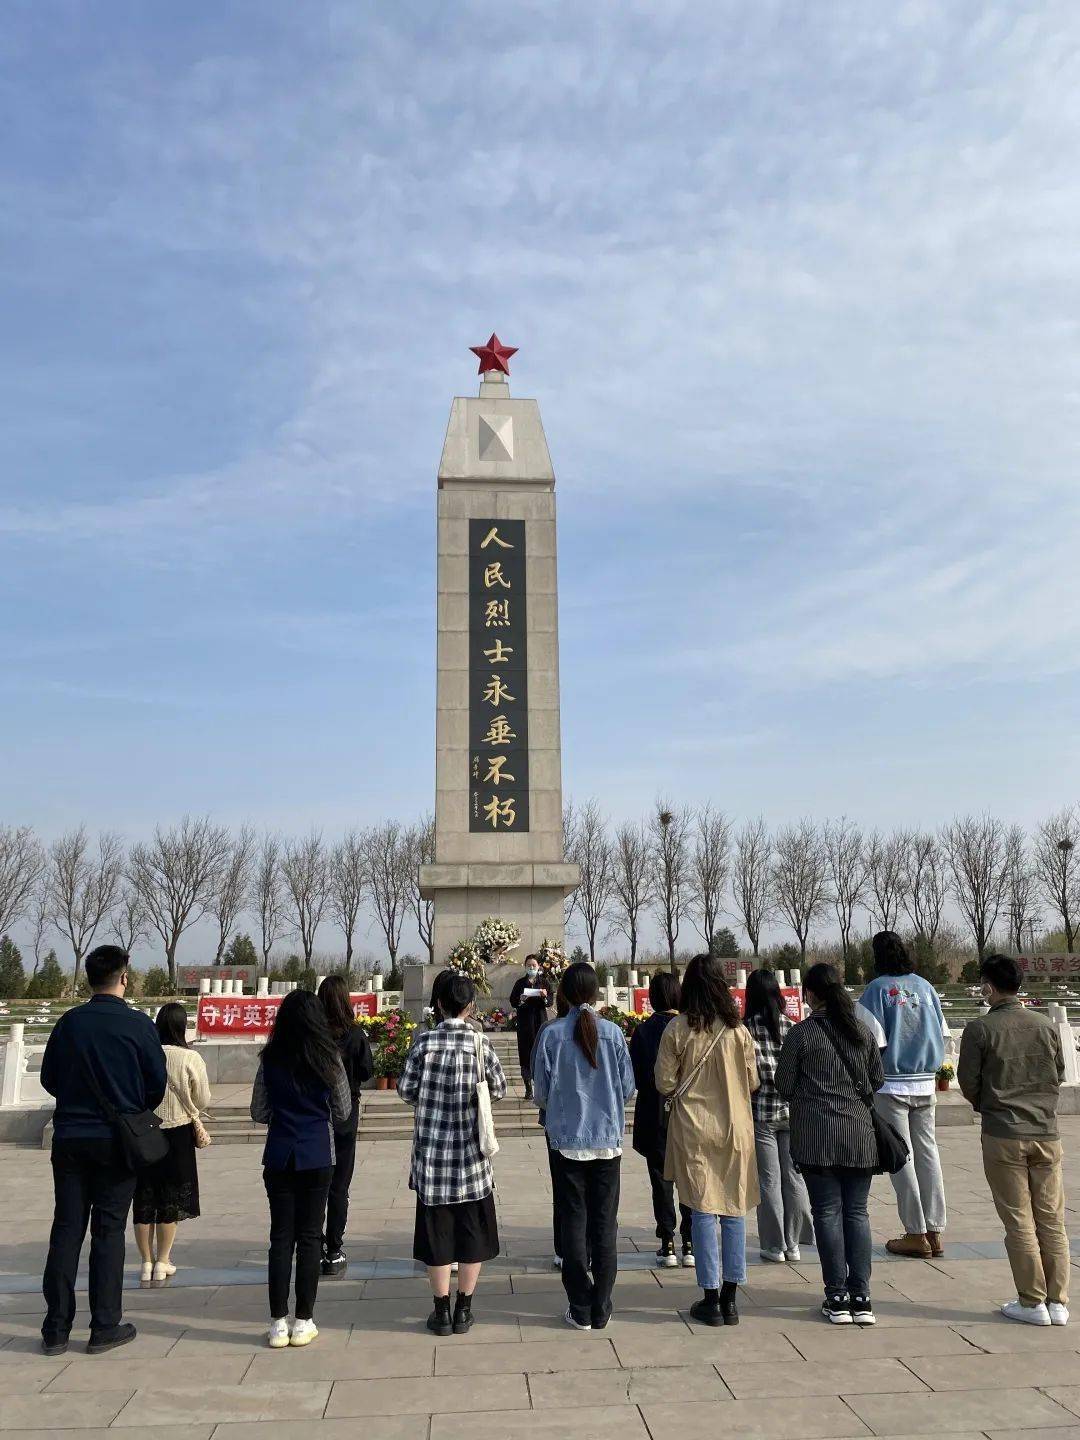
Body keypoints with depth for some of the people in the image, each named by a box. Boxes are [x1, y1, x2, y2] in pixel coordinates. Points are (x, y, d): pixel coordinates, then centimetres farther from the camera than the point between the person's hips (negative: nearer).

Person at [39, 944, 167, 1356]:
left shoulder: (69, 1022, -2)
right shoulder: (138, 1024, -10)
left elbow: (49, 1078, 5)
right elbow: (158, 1083, -5)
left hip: (69, 1137, 3)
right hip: (117, 1140, -3)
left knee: (66, 1229, 10)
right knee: (108, 1230, 6)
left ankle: (56, 1329, 14)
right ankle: (105, 1327, 10)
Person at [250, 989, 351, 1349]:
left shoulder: (270, 1060, -3)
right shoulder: (329, 1059, -7)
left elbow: (259, 1112, 3)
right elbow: (343, 1112, 1)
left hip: (279, 1156, 2)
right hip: (318, 1156, -1)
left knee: (281, 1237, 8)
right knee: (309, 1237, 6)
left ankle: (278, 1322, 10)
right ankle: (303, 1321, 11)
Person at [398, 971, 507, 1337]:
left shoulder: (425, 1041, -8)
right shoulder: (481, 1042, -6)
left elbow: (406, 1090, -4)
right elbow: (499, 1089, 2)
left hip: (431, 1150, 0)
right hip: (470, 1151, 0)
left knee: (437, 1230, 11)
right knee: (472, 1232, 12)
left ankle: (441, 1311, 17)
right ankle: (464, 1311, 18)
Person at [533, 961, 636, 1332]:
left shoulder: (552, 1034, -10)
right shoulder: (613, 1033, -7)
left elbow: (541, 1092, -4)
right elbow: (627, 1087, 0)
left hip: (566, 1139, -1)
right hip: (607, 1138, 1)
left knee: (573, 1222, 8)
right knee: (605, 1224, 10)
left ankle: (580, 1310, 13)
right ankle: (601, 1309, 15)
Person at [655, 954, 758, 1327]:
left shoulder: (677, 1029, -10)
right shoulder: (738, 1030, -5)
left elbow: (665, 1084, -6)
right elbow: (752, 1082, 3)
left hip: (693, 1129, -1)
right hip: (735, 1128, 1)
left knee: (703, 1211, 6)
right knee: (734, 1210, 10)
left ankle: (711, 1299, 10)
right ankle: (729, 1299, 15)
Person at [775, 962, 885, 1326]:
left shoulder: (800, 1033, -7)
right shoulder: (863, 1031, 5)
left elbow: (784, 1087, -3)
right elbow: (877, 1079, 13)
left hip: (816, 1134, -3)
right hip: (859, 1132, 4)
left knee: (828, 1213, 3)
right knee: (857, 1212, 9)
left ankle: (837, 1298, 7)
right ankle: (861, 1298, 10)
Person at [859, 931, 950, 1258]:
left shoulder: (878, 988, -9)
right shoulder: (924, 985, 5)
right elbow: (942, 1031, 9)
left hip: (892, 1082, -5)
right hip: (925, 1083, 5)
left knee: (901, 1156, 2)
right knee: (928, 1152, 10)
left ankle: (916, 1234, 6)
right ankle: (934, 1232, 13)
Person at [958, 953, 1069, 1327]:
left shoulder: (980, 1029, -9)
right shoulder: (1046, 1026, 3)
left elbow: (968, 1081, -5)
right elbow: (1059, 1075, 12)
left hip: (1003, 1137, -4)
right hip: (1046, 1133, 4)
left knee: (1019, 1221, 4)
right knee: (1052, 1219, 10)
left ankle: (1032, 1303, 8)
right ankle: (1057, 1302, 14)